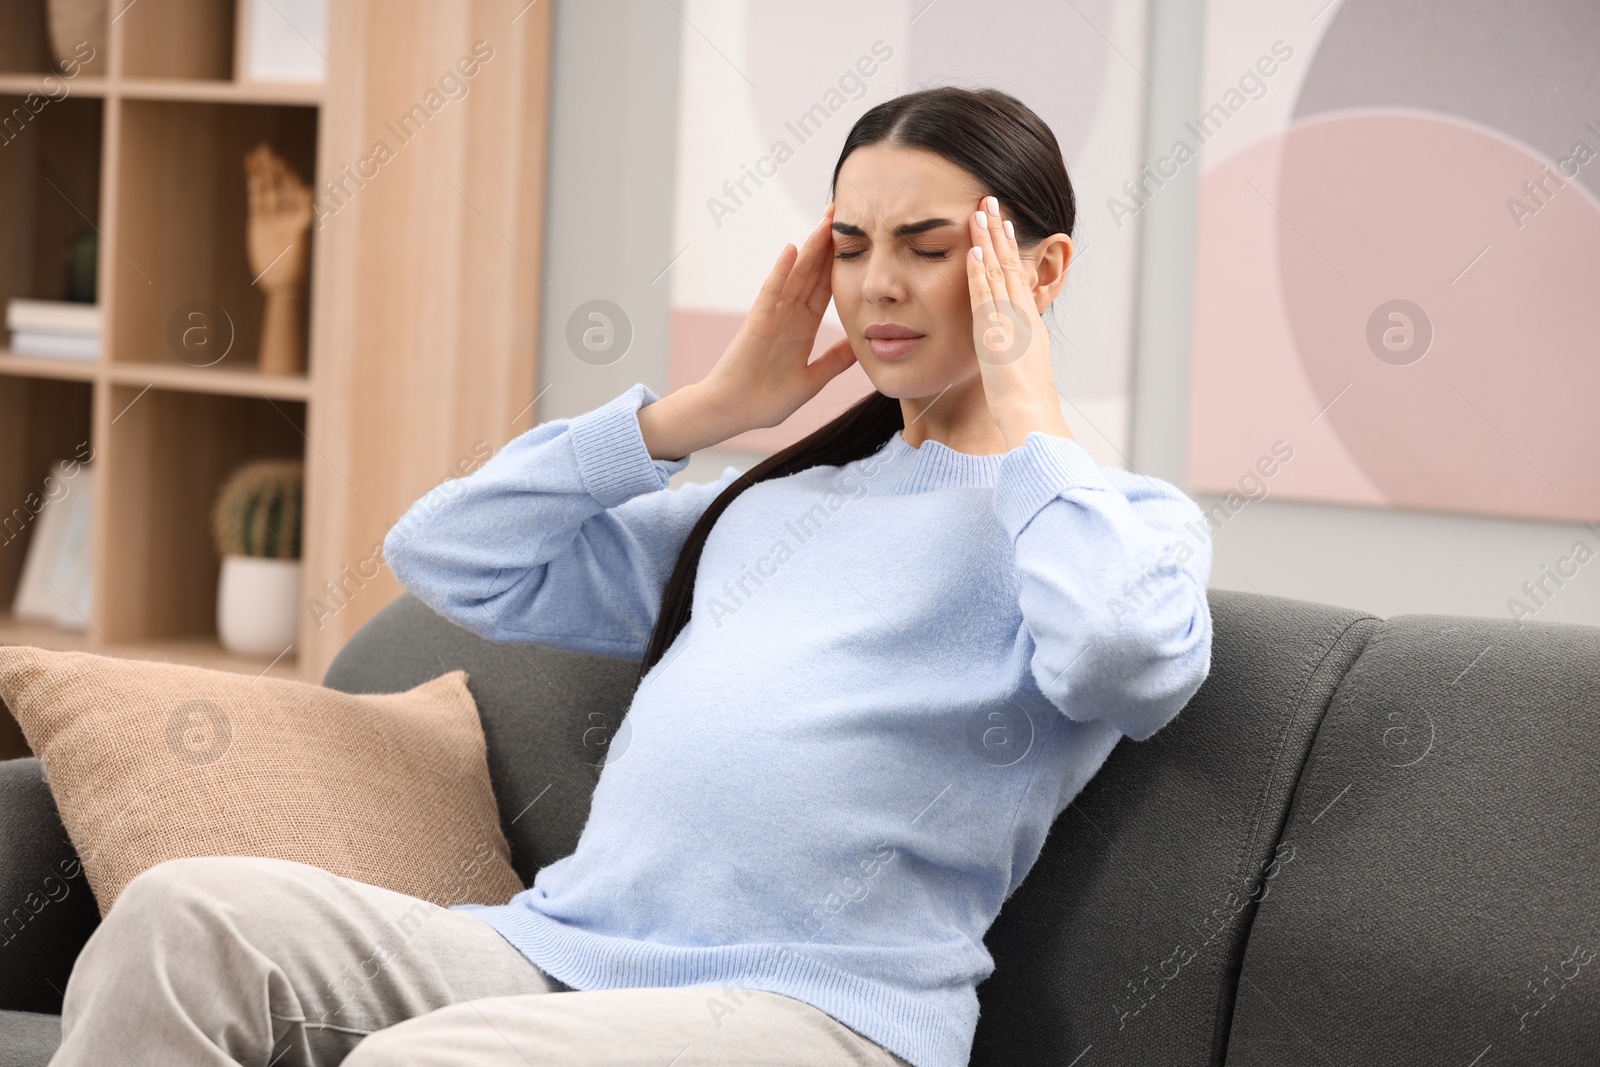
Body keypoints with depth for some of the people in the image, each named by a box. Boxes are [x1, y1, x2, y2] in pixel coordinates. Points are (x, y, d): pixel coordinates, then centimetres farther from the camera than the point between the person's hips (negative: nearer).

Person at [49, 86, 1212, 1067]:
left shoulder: (1122, 516, 10)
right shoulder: (772, 496, 26)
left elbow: (1123, 654, -17)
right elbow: (448, 557, 25)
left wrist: (1026, 419, -1)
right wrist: (712, 407, 21)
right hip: (553, 945, 6)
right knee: (185, 918, -19)